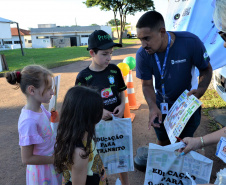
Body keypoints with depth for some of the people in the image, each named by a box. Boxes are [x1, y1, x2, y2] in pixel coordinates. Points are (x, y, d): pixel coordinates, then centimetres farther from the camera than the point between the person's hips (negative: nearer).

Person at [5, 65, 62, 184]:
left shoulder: (40, 108, -9)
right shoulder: (29, 121, -32)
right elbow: (26, 159, -23)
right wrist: (55, 159, -18)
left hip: (50, 161, 7)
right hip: (42, 171, -7)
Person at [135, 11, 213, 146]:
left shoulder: (191, 42, -26)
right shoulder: (142, 54, -22)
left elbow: (206, 69, -11)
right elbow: (147, 85, -13)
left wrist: (200, 90, -30)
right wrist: (153, 107, -31)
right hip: (162, 105, 1)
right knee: (163, 143, 17)